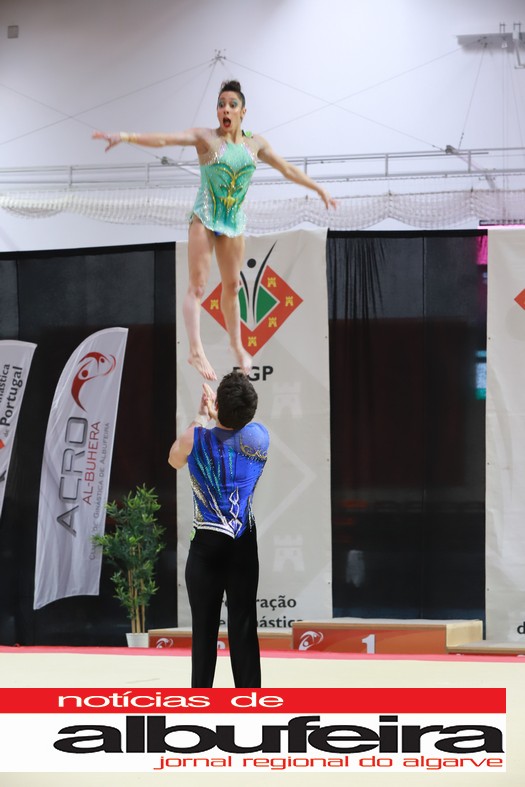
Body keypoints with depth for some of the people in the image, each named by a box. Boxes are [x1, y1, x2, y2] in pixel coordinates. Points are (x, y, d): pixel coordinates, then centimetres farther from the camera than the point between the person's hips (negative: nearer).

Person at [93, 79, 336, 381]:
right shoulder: (206, 138, -7)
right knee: (198, 286, -10)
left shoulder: (256, 143, 6)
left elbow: (288, 169, 16)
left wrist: (320, 189, 21)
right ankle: (197, 349, -17)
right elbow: (165, 139, -18)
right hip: (205, 217, -4)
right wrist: (125, 137, -30)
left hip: (235, 221, 4)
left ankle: (237, 345, 27)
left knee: (232, 286, 13)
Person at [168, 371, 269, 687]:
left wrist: (201, 417, 22)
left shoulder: (196, 438, -10)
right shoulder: (260, 436, -7)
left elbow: (175, 460, 15)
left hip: (207, 545, -1)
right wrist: (218, 414, 30)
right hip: (244, 546, 1)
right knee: (244, 627, 4)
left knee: (204, 628, 6)